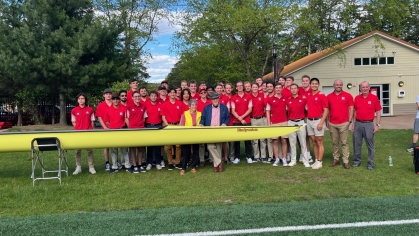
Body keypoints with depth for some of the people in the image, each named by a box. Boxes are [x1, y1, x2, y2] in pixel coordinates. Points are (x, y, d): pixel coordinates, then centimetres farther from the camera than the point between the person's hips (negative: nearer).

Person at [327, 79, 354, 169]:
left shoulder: (348, 95, 1)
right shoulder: (329, 96, 7)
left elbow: (351, 108, 1)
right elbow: (327, 109, 12)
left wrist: (349, 120, -5)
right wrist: (327, 120, 7)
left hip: (344, 123, -2)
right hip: (332, 124, 3)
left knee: (344, 143, -1)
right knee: (335, 143, 10)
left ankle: (346, 161, 3)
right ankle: (336, 159, 20)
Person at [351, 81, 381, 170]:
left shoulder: (374, 98, -2)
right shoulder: (357, 98, 6)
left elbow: (378, 112, -1)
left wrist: (377, 125, -6)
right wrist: (353, 124, 9)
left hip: (369, 124, -3)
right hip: (358, 124, 3)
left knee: (370, 145, 3)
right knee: (357, 144, 10)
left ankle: (370, 164, 11)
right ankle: (356, 161, 22)